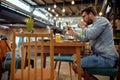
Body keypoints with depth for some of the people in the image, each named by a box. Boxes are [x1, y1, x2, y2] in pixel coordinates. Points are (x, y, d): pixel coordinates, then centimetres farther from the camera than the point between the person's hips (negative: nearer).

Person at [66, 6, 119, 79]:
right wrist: (73, 32, 18)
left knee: (76, 66, -14)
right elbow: (85, 39, 24)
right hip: (100, 55, 10)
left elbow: (90, 35, -25)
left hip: (106, 58, -10)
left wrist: (83, 27, -6)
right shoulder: (94, 25, 21)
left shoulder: (101, 20, -11)